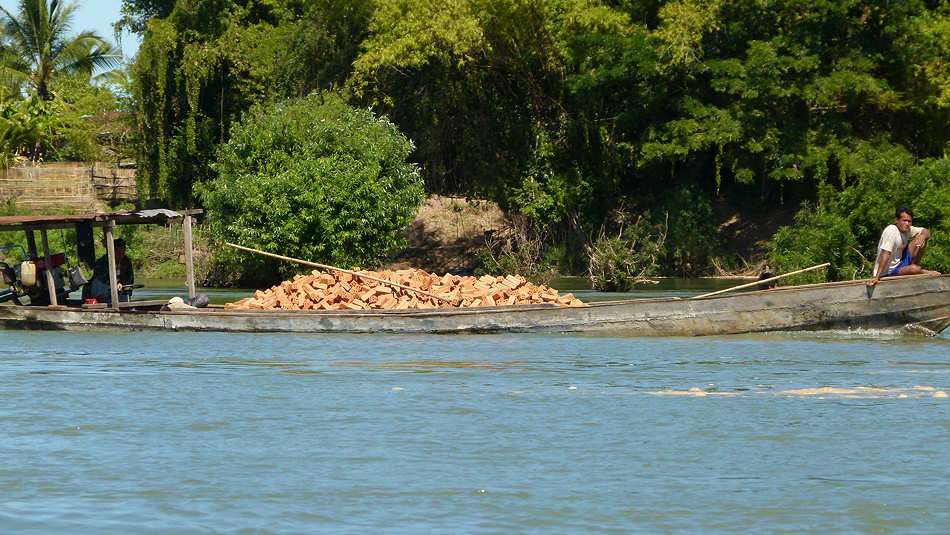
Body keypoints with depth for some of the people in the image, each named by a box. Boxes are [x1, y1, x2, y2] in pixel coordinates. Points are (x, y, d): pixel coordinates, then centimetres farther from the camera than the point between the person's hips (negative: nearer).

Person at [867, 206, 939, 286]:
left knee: (920, 239, 0)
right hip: (888, 272, -8)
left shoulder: (906, 229, -1)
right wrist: (876, 277, -38)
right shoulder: (891, 231, -25)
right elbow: (886, 254, -33)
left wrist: (923, 236, -20)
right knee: (914, 269, -33)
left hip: (900, 262, 8)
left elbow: (926, 232, 7)